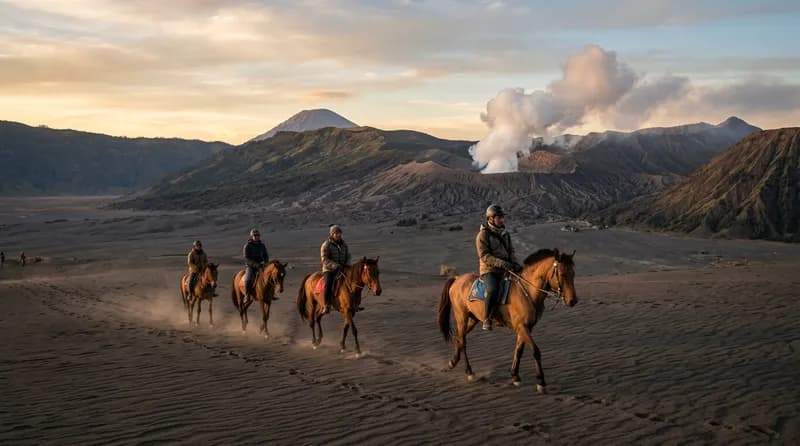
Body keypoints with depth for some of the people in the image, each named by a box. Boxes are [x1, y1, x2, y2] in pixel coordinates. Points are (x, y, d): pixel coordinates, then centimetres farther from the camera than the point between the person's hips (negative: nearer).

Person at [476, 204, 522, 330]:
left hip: (505, 270, 7)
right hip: (489, 270, -7)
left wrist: (515, 264, -5)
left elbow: (511, 251, 17)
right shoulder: (483, 235, -8)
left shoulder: (505, 234, 14)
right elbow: (485, 256, -16)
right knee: (492, 290, -34)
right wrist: (503, 264, -26)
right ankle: (487, 319, -19)